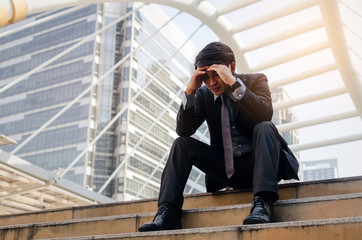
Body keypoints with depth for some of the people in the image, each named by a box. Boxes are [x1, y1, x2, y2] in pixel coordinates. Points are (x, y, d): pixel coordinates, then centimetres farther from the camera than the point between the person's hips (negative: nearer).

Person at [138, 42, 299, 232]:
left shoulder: (255, 81, -1)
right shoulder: (204, 94, 7)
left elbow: (265, 114, -22)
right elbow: (184, 130, -4)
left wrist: (233, 83, -27)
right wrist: (190, 91, -14)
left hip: (256, 164, -3)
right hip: (227, 171, 3)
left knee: (264, 128, -30)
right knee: (181, 144, -10)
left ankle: (262, 204, -40)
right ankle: (167, 213, -20)